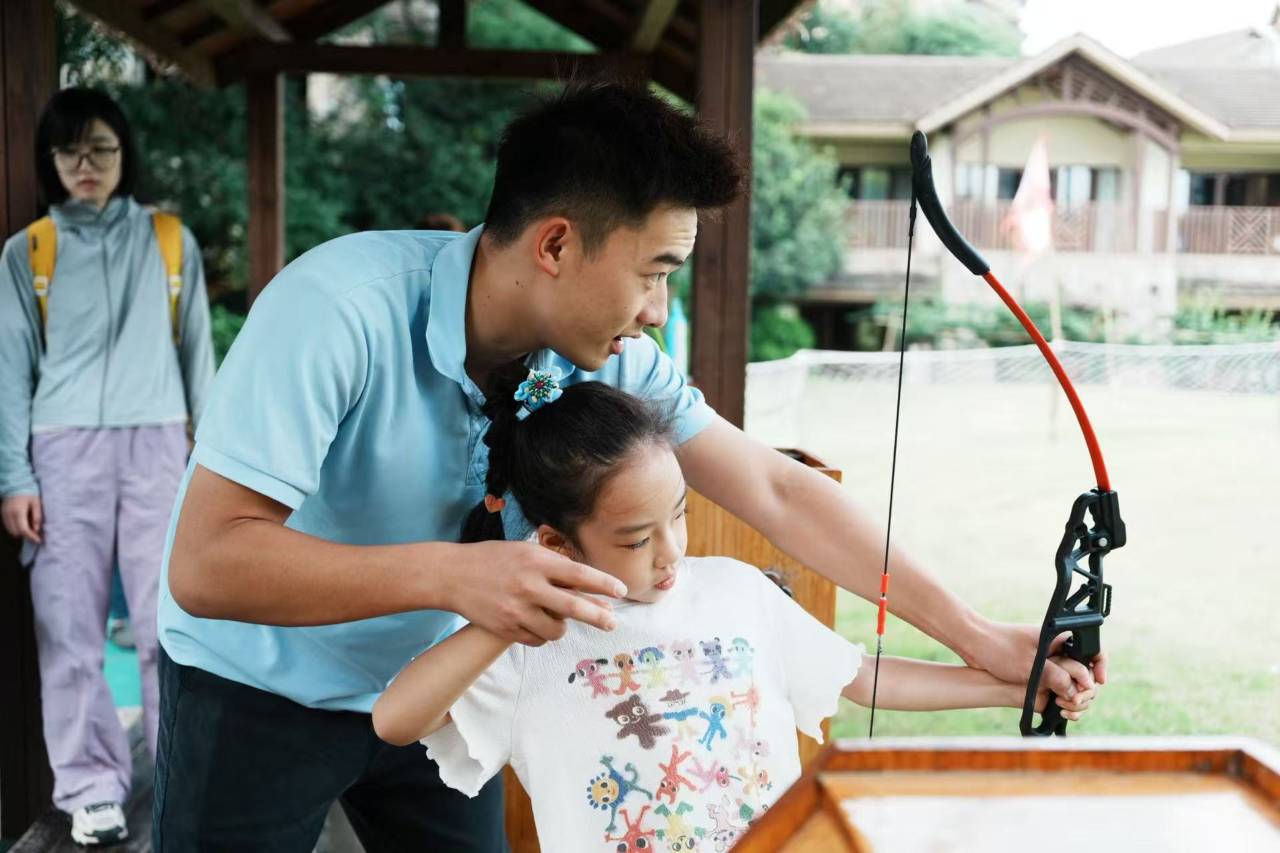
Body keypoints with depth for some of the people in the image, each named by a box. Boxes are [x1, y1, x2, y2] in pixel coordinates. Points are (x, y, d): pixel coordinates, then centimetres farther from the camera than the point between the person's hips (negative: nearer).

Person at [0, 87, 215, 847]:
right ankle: (92, 788, 11)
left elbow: (198, 354, 10)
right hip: (65, 452, 0)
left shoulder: (171, 242, 9)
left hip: (157, 447, 0)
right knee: (71, 629, 1)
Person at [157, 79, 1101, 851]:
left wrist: (977, 635, -11)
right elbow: (204, 561, -35)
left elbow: (778, 491, -11)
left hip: (430, 685, 5)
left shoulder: (613, 360, -15)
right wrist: (448, 573, -47)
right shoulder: (341, 306, -32)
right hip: (259, 687, -4)